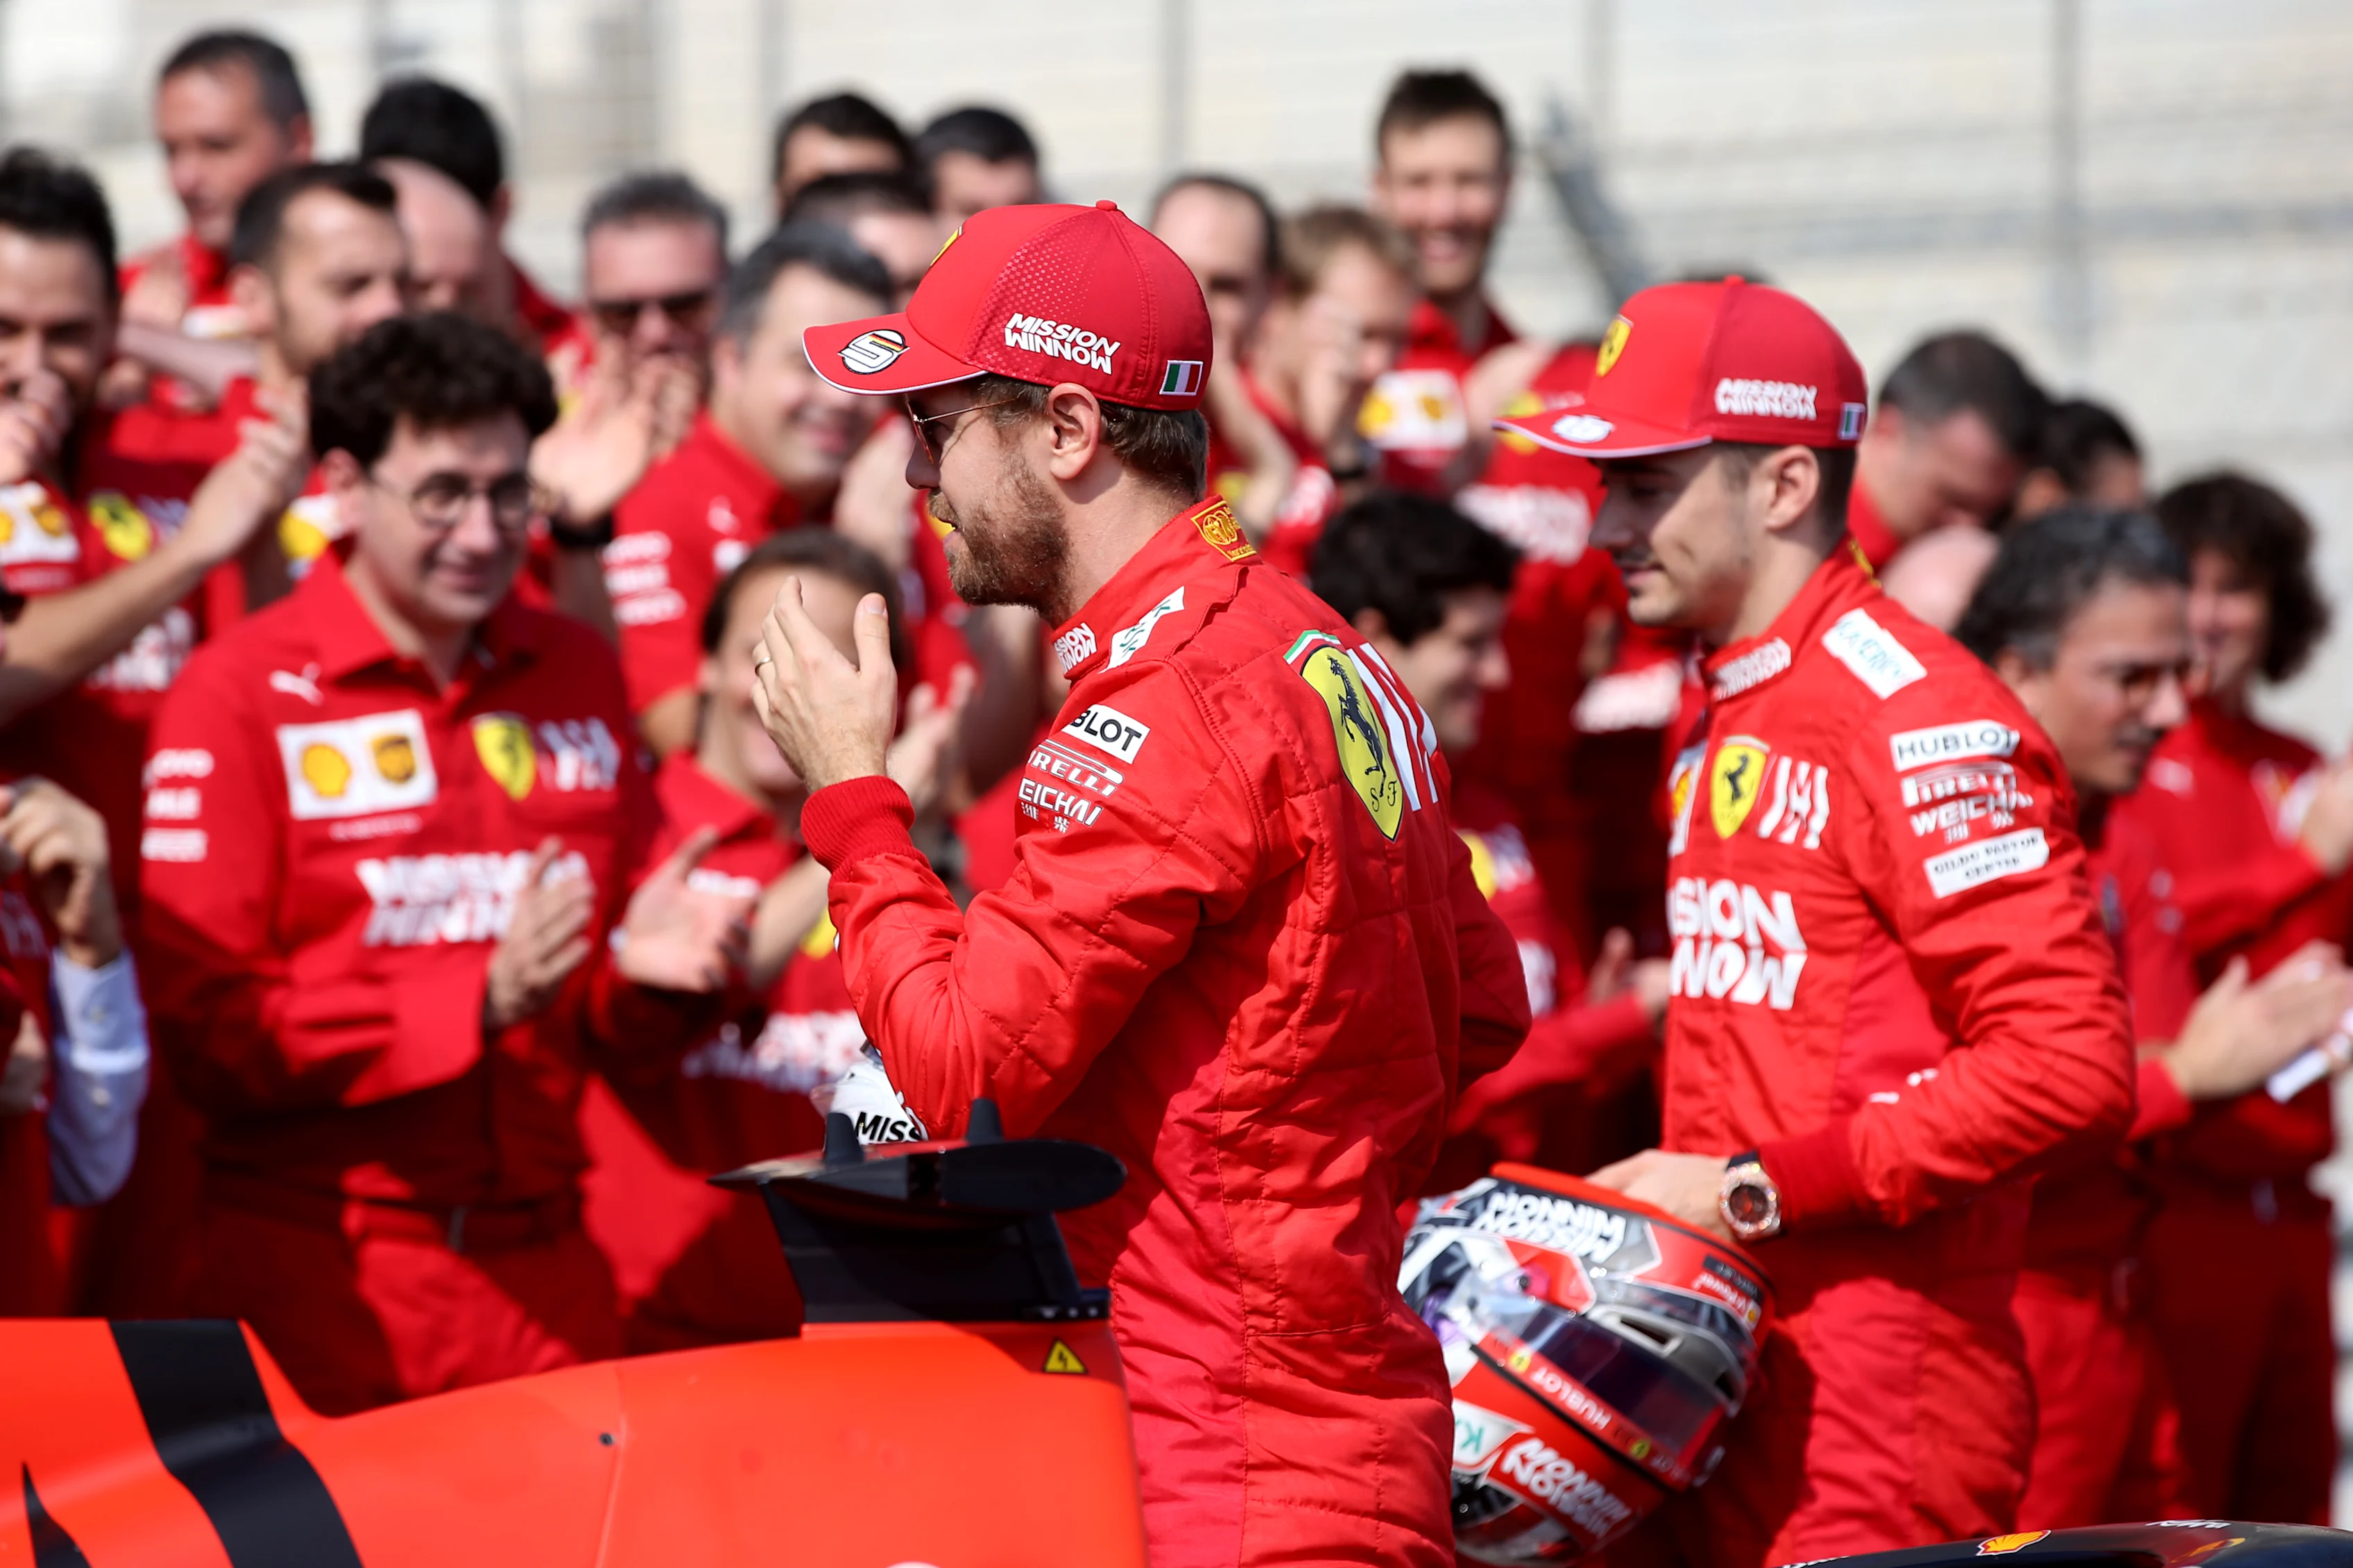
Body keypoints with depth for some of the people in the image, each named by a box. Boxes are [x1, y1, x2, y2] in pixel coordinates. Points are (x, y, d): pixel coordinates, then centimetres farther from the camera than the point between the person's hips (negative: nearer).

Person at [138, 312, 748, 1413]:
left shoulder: (577, 676, 13)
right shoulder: (241, 698, -4)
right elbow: (203, 1032, -10)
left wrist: (640, 969, -3)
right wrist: (480, 999, -17)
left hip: (542, 1277, 4)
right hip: (320, 1283, -4)